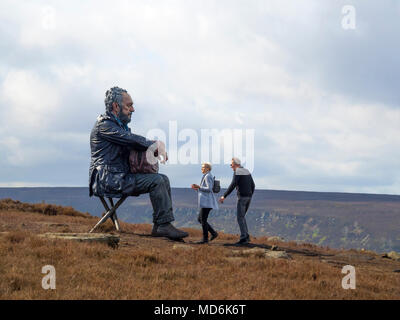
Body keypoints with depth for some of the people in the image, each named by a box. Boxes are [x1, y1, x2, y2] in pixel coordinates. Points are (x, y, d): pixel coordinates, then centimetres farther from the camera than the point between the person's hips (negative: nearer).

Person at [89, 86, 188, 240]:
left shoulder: (121, 125, 23)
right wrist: (155, 144, -15)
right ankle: (163, 225, -18)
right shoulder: (104, 124, -10)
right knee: (156, 180, -20)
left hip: (122, 177, 10)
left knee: (163, 179, 2)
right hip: (108, 180, -10)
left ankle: (160, 225, -6)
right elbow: (131, 140, -21)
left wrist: (157, 144, -4)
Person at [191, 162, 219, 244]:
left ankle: (205, 238, -1)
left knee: (203, 220, -6)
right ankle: (214, 233, 10)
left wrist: (199, 187, -14)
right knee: (200, 219, 12)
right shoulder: (207, 176, 21)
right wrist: (197, 188, 13)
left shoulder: (208, 176, -12)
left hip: (207, 202, -11)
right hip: (206, 202, 11)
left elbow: (209, 189, -22)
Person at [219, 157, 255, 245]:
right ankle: (246, 236, 12)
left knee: (240, 218, -4)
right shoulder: (247, 171, 17)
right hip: (248, 197, 8)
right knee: (242, 216, 17)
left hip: (242, 197, -8)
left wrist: (224, 196, -15)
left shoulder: (237, 172, -10)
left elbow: (232, 186, -19)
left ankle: (243, 238, -9)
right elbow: (252, 185, 18)